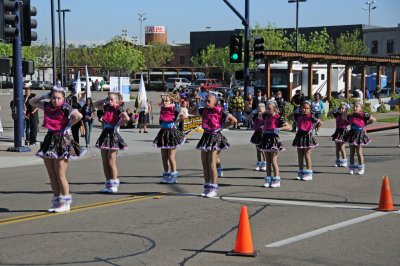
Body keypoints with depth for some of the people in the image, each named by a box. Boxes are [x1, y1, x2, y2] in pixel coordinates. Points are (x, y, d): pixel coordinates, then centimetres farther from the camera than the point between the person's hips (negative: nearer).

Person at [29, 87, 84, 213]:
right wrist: (45, 95, 7)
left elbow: (78, 116, -31)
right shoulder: (48, 106, 7)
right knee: (51, 176, 10)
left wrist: (68, 126, -18)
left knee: (60, 175, -3)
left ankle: (65, 203, 8)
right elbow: (32, 102, 20)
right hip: (50, 140, 7)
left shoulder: (65, 108, -13)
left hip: (62, 142, -7)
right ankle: (56, 202, 19)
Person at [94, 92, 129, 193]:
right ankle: (108, 185, 16)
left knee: (111, 163, -4)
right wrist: (104, 100, 10)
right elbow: (95, 105, 23)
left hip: (113, 136, -8)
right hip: (105, 135, 8)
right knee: (104, 163, 9)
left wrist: (118, 124, -15)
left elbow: (126, 118, -26)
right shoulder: (107, 108, 11)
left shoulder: (118, 109, -9)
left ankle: (114, 185, 4)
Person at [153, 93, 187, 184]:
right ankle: (166, 174, 21)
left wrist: (176, 121, -11)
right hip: (163, 133, 7)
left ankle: (173, 176, 9)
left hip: (172, 133, -7)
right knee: (164, 157, 10)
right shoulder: (162, 110, 6)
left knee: (171, 157, -1)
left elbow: (184, 116, -22)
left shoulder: (174, 110, -12)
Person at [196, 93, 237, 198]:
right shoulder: (204, 111, 8)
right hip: (206, 137, 7)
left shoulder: (219, 111, -9)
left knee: (212, 164, -9)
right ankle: (207, 187, 17)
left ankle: (214, 189, -3)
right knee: (204, 164, 8)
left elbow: (234, 120, -9)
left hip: (215, 137, -7)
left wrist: (222, 126, -6)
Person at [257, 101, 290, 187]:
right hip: (266, 139, 7)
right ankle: (268, 180, 15)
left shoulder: (277, 118, -11)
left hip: (273, 139, -7)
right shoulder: (266, 116, 9)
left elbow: (288, 127, -18)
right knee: (268, 161, 10)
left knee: (273, 161, -4)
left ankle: (276, 180, 3)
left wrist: (279, 129, -27)